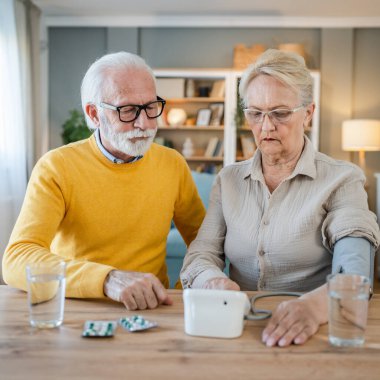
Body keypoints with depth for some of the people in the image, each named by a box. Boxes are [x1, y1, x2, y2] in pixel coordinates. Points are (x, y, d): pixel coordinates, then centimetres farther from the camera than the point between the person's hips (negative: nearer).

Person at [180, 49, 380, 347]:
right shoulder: (228, 180, 13)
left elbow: (354, 269, -16)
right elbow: (201, 255, 5)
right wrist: (213, 280, -20)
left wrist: (316, 303, -38)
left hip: (308, 335, -1)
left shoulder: (341, 180, -1)